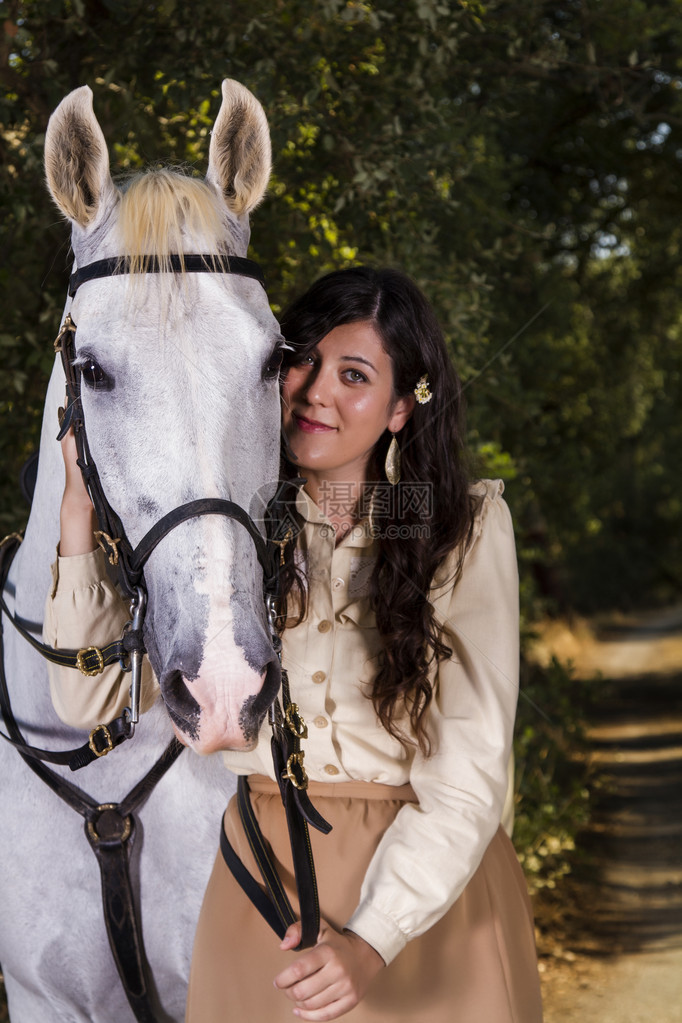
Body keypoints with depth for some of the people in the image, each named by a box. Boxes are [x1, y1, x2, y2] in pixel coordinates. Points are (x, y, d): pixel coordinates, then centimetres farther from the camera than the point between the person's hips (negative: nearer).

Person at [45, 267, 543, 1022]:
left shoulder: (467, 528, -9)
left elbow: (468, 775, -15)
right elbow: (91, 697, -9)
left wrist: (374, 940, -27)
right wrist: (81, 510, -16)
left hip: (431, 884, -2)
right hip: (263, 881, 2)